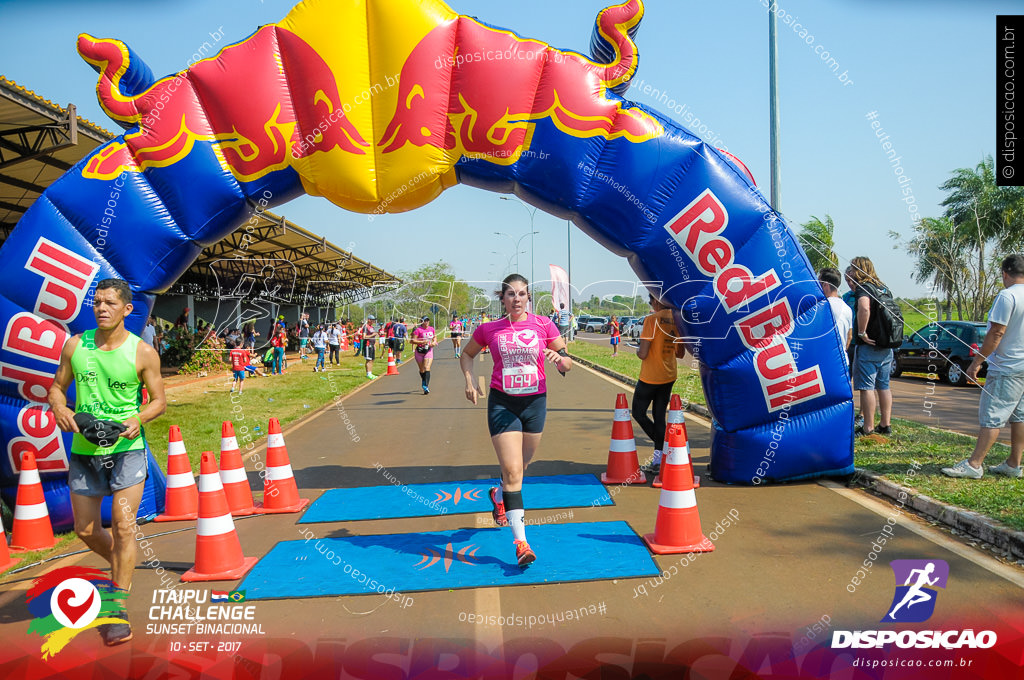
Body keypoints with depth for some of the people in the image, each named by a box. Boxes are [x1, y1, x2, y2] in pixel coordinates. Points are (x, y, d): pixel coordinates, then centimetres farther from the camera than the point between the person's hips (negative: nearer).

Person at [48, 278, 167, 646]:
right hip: (83, 449, 4)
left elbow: (159, 400, -1)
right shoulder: (75, 345, 2)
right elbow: (57, 386, 12)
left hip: (126, 449, -4)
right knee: (86, 531, 12)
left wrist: (139, 418, -20)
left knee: (123, 527, -8)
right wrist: (59, 407, -10)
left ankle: (118, 610, 2)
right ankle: (122, 568, 42)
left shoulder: (143, 353, -7)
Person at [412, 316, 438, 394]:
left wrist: (434, 342, 2)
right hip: (420, 351, -2)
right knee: (422, 370, 11)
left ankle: (426, 387, -21)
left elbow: (435, 337, 23)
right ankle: (424, 383, 37)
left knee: (427, 368, -15)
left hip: (429, 350, 2)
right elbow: (413, 340, -12)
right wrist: (422, 342, -22)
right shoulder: (418, 330, -9)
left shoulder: (431, 329, 7)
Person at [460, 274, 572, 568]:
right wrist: (469, 378, -3)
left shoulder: (544, 325, -1)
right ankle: (520, 541, -9)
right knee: (512, 470, -11)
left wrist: (559, 359, -22)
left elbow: (568, 364, 1)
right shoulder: (489, 329, -1)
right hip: (502, 403, -2)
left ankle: (499, 495, 52)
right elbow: (466, 355, 16)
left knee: (520, 465, 18)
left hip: (535, 402, 2)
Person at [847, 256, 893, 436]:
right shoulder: (883, 288, 15)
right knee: (884, 386, 14)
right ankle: (885, 425, 19)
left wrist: (862, 332, -23)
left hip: (868, 346, -9)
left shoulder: (863, 288, -12)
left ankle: (868, 428, -2)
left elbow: (864, 309, -32)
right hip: (886, 346, 9)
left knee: (867, 386, -4)